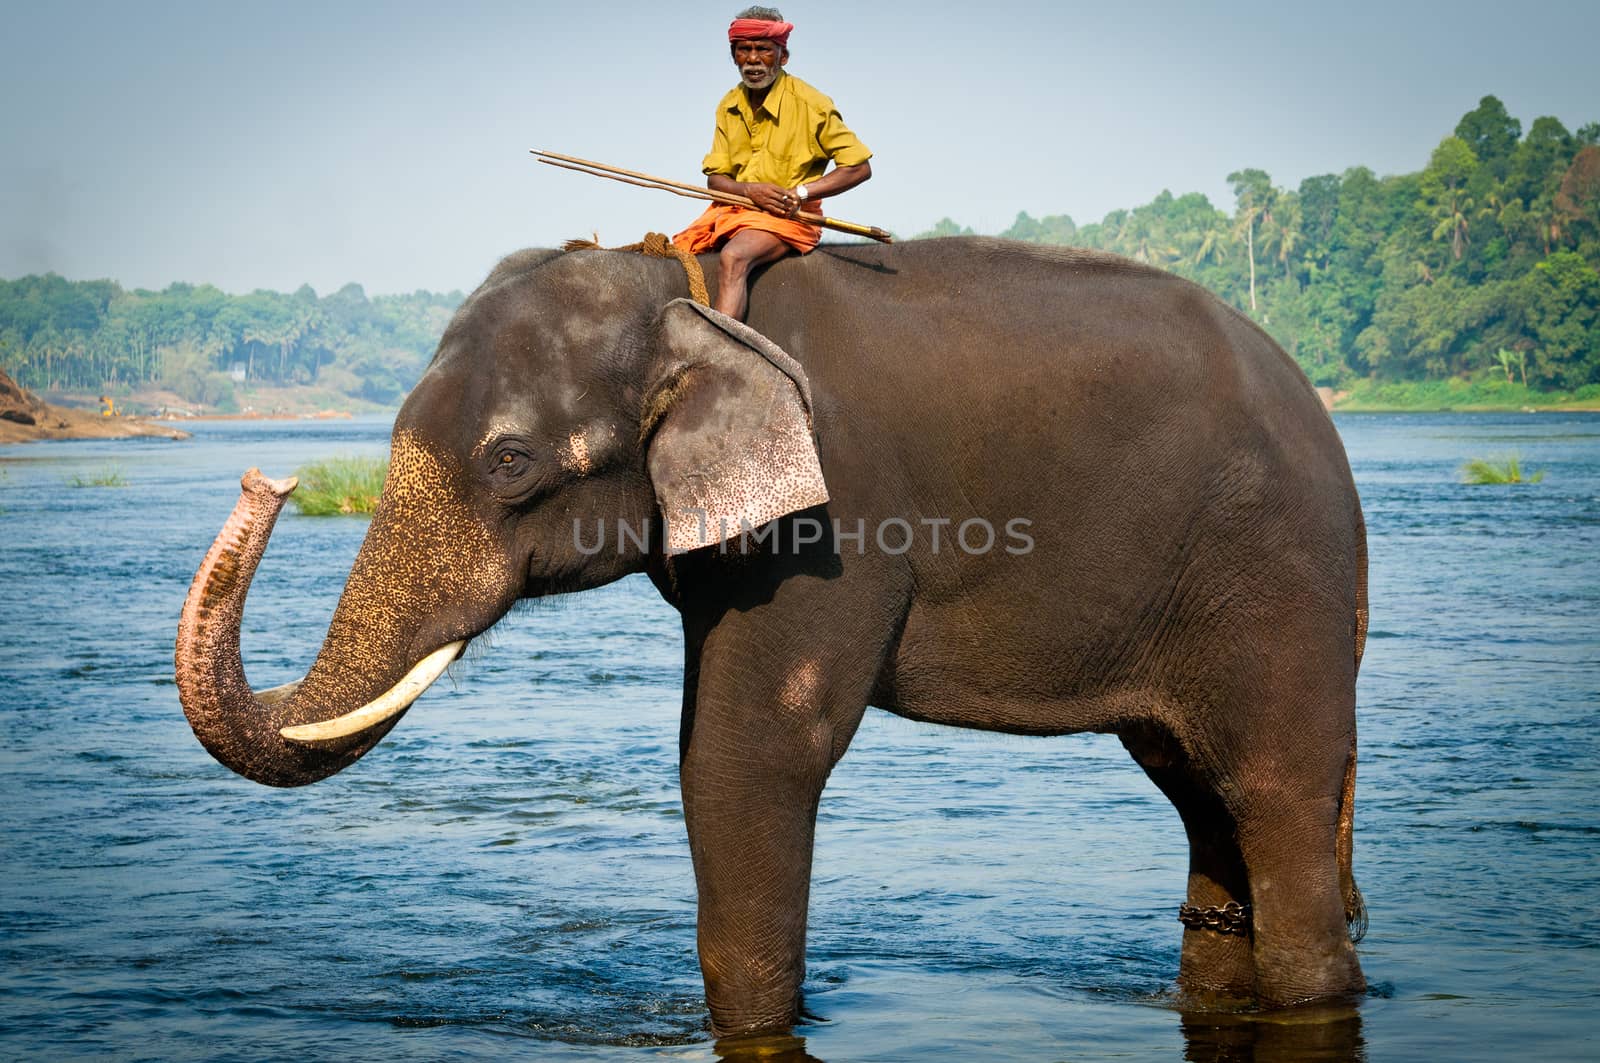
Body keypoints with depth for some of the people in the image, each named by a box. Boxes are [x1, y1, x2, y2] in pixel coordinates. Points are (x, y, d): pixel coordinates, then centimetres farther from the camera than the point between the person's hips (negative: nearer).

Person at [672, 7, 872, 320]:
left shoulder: (810, 104, -8)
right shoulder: (729, 107, 9)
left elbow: (859, 167, -6)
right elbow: (715, 178, 8)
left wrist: (801, 192, -16)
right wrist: (751, 190, -15)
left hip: (786, 216, -7)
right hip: (732, 209, 7)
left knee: (732, 258, -36)